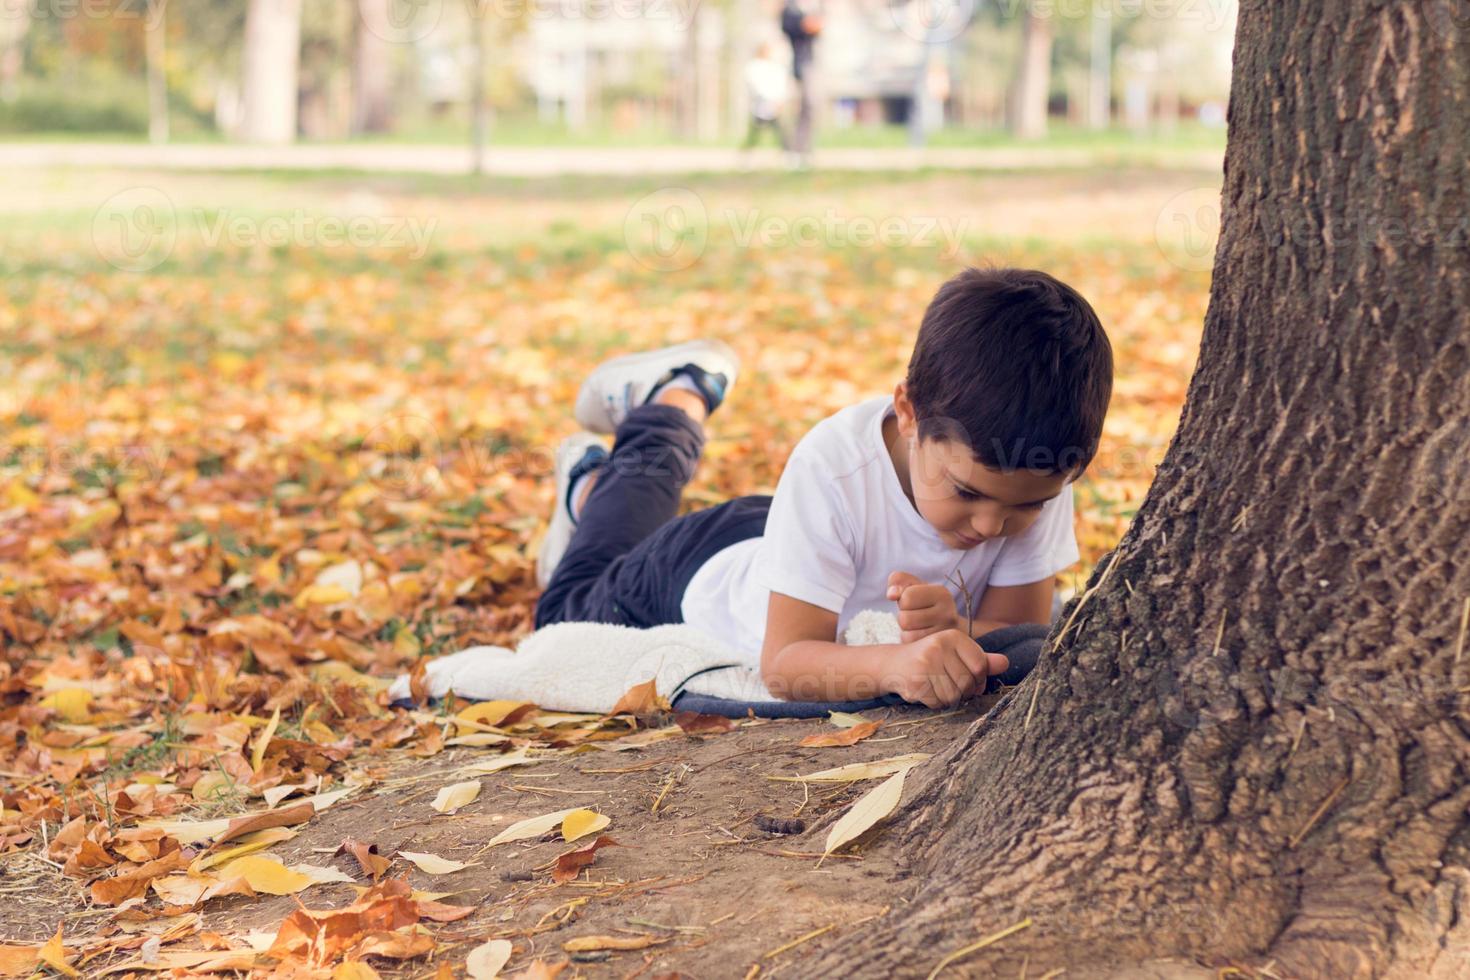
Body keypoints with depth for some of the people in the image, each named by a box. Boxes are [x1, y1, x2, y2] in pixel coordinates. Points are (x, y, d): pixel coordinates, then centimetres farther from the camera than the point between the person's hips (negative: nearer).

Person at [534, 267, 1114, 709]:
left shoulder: (1039, 479, -36)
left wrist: (956, 636, -56)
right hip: (710, 575, -3)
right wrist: (893, 664, -68)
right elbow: (784, 663, -47)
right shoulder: (833, 465, -46)